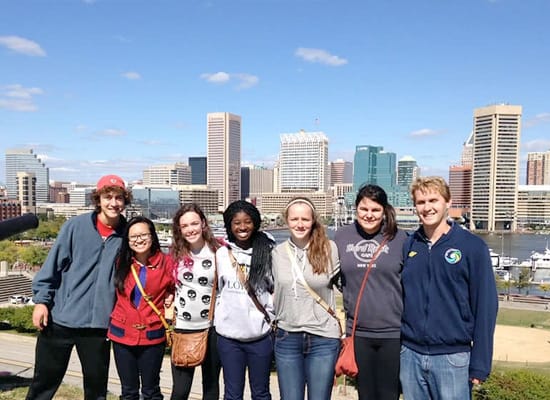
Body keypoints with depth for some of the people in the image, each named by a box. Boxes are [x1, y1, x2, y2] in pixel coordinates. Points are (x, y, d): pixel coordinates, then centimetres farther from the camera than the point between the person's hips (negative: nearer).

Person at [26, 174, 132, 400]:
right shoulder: (75, 226, -5)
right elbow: (53, 264, -2)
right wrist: (41, 300, -5)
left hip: (99, 324, 1)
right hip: (60, 319, -1)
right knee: (44, 381, 13)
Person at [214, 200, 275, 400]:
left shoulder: (267, 251, -3)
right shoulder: (222, 253, 3)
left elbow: (277, 288, 5)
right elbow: (220, 290, 13)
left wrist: (272, 315, -2)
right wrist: (219, 319, 9)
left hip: (260, 334, -1)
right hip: (228, 334, 2)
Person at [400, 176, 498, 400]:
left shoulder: (473, 247, -5)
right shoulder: (408, 246, 3)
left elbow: (485, 307, -5)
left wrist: (480, 364, -7)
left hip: (452, 357, -3)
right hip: (410, 355, 3)